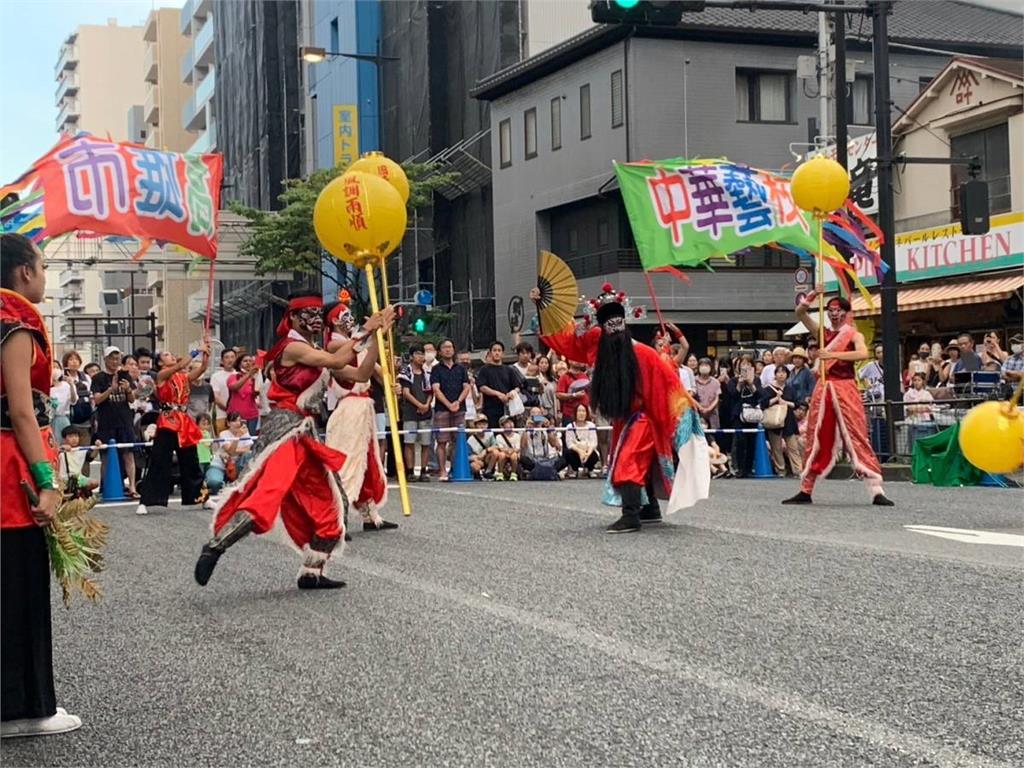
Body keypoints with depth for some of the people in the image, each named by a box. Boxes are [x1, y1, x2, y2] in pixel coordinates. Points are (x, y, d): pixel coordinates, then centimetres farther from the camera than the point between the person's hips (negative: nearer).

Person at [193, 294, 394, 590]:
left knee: (329, 503, 9)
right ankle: (215, 547, -20)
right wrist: (364, 331, -12)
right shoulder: (293, 347, -9)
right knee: (267, 496, -24)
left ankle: (312, 573, 13)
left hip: (305, 433, 10)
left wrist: (377, 336, 13)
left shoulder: (315, 351, 19)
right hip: (285, 428, -10)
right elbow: (337, 362, -20)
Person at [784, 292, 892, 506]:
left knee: (857, 438, -10)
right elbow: (800, 313, 9)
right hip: (823, 388, 4)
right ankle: (805, 491, 15)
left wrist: (833, 355, -23)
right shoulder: (823, 333, 15)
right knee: (816, 439, 8)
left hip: (845, 389, -4)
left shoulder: (853, 334, 2)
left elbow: (863, 354, -19)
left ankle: (877, 492, -12)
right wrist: (811, 296, -7)